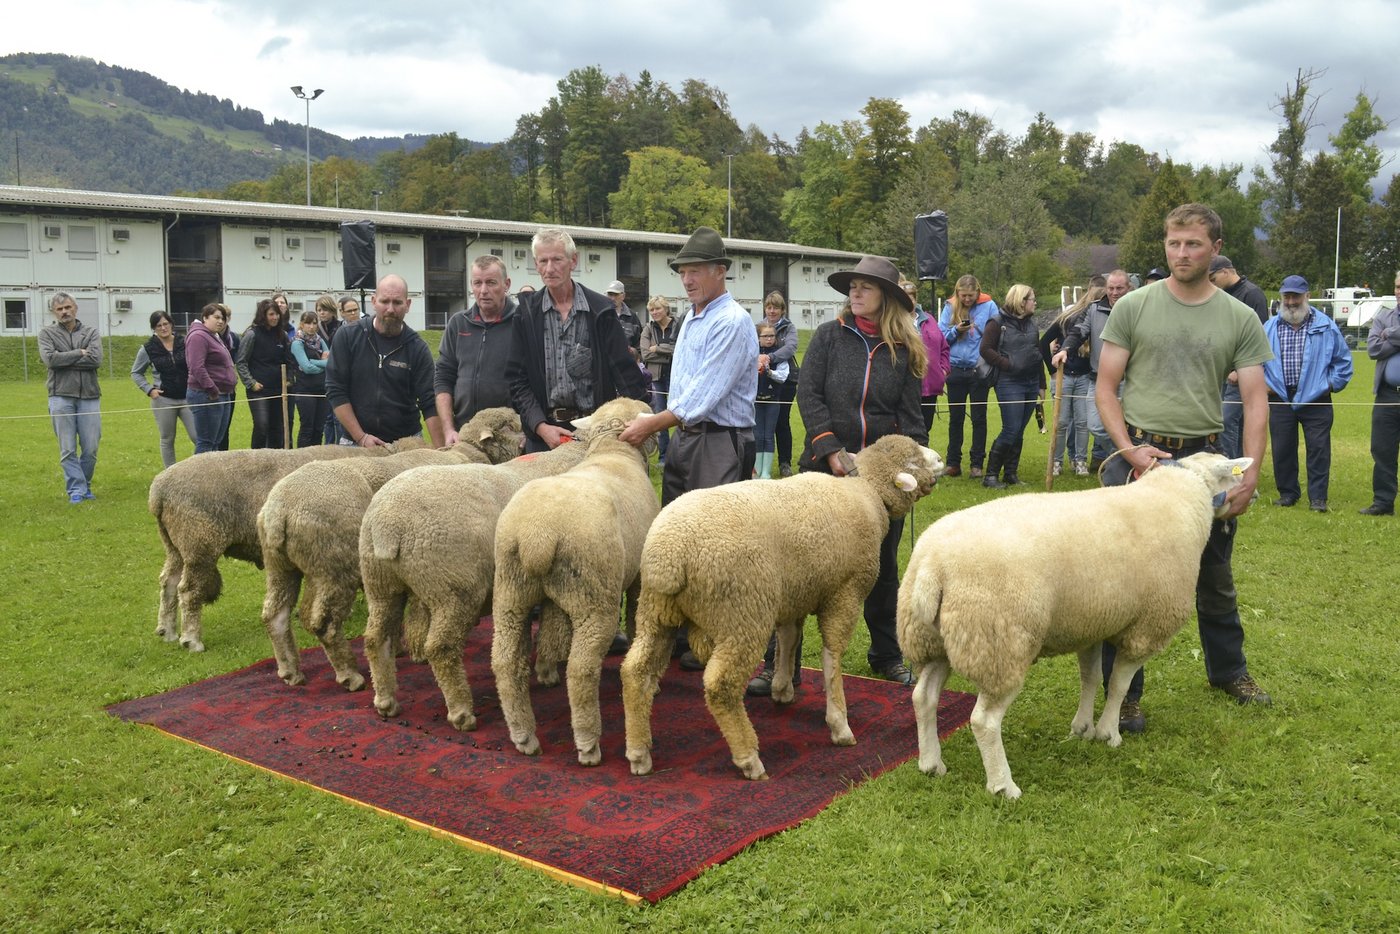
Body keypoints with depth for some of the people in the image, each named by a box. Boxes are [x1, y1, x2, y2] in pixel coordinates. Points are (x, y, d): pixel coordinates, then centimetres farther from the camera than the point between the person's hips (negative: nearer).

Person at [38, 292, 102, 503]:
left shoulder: (91, 332, 10)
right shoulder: (47, 333, 8)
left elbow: (96, 359, -8)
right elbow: (50, 359, -10)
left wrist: (64, 360, -8)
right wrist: (79, 353, -6)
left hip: (89, 396, 1)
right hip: (61, 397, -1)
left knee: (91, 449, 2)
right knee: (68, 449, -2)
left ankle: (85, 486, 18)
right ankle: (76, 489, 3)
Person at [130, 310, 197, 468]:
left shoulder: (184, 343, 1)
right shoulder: (148, 349, -1)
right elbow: (135, 373, 10)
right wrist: (149, 389, -4)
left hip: (187, 398, 0)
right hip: (164, 400, 0)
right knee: (167, 440, 10)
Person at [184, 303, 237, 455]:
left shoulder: (215, 337, 20)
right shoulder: (199, 336, -12)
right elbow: (197, 368, -22)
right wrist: (212, 390, -22)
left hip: (223, 395, 10)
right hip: (206, 396, -10)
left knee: (217, 442, 12)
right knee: (206, 443, -7)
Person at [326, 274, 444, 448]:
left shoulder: (417, 348, -3)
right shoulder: (348, 337, -3)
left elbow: (429, 404, -8)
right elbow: (335, 391, -4)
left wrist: (439, 451, -19)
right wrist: (361, 437, -11)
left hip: (407, 441, 0)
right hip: (355, 441, 0)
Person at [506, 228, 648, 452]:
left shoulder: (600, 310, 2)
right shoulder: (526, 314, 6)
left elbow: (627, 375, 1)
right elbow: (517, 380, 3)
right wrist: (540, 426, -10)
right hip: (543, 432, 1)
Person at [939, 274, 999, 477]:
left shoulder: (989, 306, -3)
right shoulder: (950, 307, 2)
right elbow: (941, 336, 1)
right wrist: (956, 330, -16)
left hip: (979, 369, -2)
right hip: (956, 369, 2)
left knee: (979, 418, 5)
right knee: (955, 417, 9)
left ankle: (977, 464, 13)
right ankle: (953, 463, 16)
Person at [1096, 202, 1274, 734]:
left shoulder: (1240, 320, 3)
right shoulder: (1133, 307, -1)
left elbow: (1255, 401, 0)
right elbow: (1106, 387, -2)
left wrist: (1251, 472, -11)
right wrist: (1130, 451, -14)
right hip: (1137, 456, -2)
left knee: (1215, 580, 17)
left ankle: (1228, 670, 39)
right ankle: (1123, 692, 14)